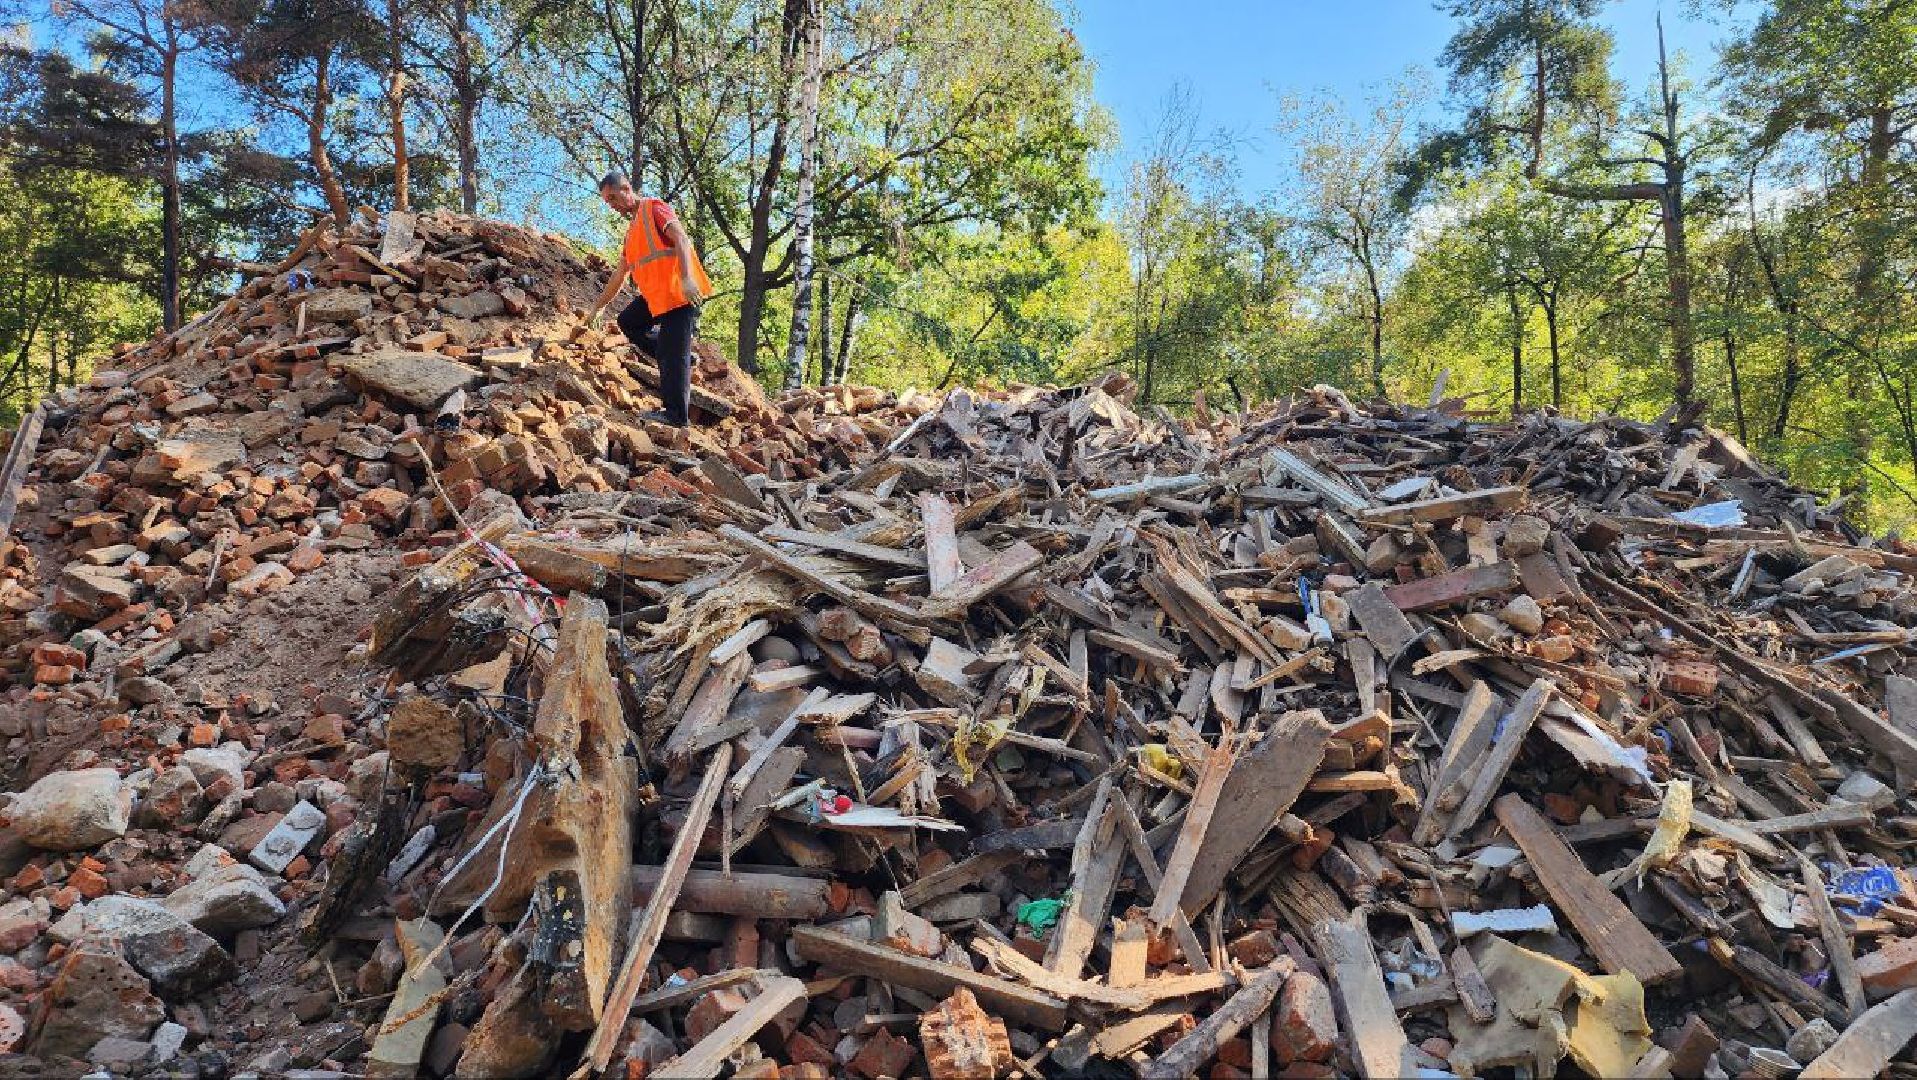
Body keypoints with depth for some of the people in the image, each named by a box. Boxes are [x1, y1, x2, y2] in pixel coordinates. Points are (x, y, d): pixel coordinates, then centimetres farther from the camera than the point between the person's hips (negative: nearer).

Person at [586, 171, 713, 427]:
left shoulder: (653, 208, -2)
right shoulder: (632, 229, 25)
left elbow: (680, 238, -19)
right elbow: (620, 275, 31)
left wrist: (686, 278, -33)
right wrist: (598, 307, 33)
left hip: (681, 293, -9)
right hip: (656, 295, 9)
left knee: (672, 356, -10)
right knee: (627, 321, 13)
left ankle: (677, 415, -5)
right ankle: (680, 357, 11)